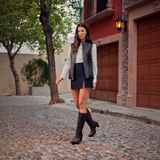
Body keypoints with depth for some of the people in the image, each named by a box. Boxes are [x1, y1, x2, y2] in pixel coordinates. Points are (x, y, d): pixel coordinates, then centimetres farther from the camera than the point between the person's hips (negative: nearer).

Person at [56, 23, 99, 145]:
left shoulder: (91, 46, 6)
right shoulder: (72, 47, 16)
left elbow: (94, 63, 3)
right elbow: (68, 63, 13)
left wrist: (94, 80, -4)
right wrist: (62, 76, -1)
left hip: (86, 76, -5)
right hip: (75, 77, 5)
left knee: (82, 104, -11)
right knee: (78, 105, 4)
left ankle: (78, 134, -7)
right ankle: (93, 124, 26)